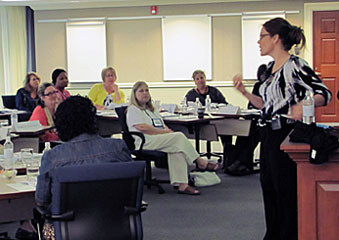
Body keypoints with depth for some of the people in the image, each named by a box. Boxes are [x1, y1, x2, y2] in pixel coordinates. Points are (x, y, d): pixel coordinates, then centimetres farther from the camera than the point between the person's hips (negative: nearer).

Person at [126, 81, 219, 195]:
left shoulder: (151, 110, 31)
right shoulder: (133, 110, 5)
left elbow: (164, 127, 25)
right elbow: (143, 128, -10)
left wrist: (168, 130, -1)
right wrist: (166, 132, -11)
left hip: (161, 141, 7)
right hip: (145, 142, -7)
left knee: (177, 148, -27)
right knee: (179, 137, -26)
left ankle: (182, 185, -36)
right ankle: (200, 162, -17)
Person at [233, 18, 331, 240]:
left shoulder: (295, 66, -13)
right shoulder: (271, 68, 13)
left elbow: (325, 94, -16)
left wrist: (302, 104, -34)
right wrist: (244, 92, 7)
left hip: (286, 134, -9)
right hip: (269, 134, 9)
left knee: (286, 190, -1)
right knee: (268, 186, 15)